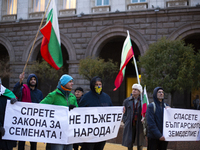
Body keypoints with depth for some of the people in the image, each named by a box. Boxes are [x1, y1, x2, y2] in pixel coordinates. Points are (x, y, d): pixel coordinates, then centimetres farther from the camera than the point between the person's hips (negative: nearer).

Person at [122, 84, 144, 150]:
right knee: (129, 144, 7)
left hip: (140, 125, -1)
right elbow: (124, 113, 9)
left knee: (140, 144, 6)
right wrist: (125, 121, -1)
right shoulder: (127, 101, 7)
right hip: (130, 126, 1)